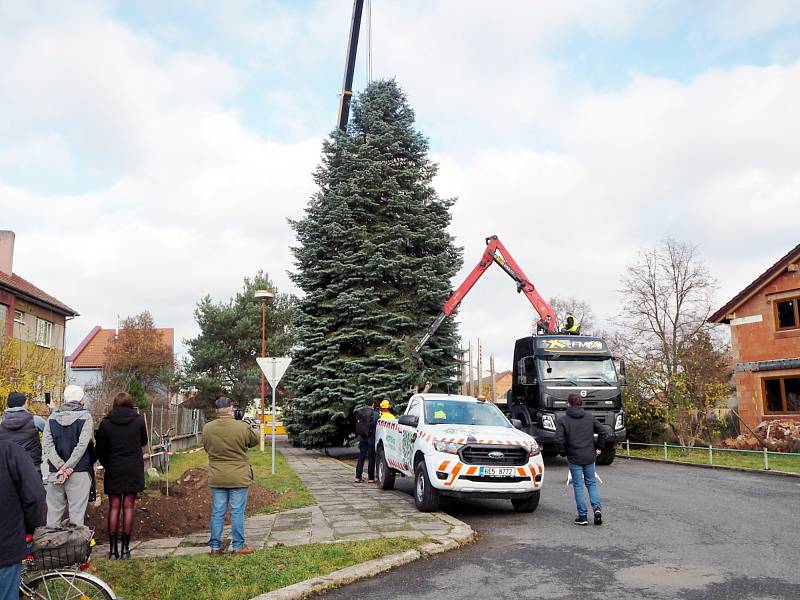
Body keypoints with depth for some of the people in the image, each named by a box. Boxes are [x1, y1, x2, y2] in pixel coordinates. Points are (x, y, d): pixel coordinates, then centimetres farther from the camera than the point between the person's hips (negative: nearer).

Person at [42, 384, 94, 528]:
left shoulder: (53, 416, 7)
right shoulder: (85, 416, -4)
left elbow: (47, 445, -1)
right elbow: (82, 445, -14)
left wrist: (61, 466, -7)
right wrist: (67, 467, -11)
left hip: (55, 473, 4)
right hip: (79, 473, -3)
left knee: (54, 512, 11)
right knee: (76, 513, 0)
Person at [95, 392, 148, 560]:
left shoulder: (105, 423, -4)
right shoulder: (139, 420, -5)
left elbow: (100, 449, 1)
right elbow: (144, 441, 10)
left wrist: (107, 465, 14)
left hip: (113, 470, 0)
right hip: (134, 469, 0)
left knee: (114, 507, 7)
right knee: (129, 506, 5)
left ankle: (113, 549, 7)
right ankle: (125, 548, 6)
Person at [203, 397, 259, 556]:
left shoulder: (207, 428, -5)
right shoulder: (242, 427, -15)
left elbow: (206, 447, 11)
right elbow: (255, 440, 3)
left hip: (216, 478, 3)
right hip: (238, 477, -3)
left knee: (217, 513, 11)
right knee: (237, 512, 6)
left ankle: (215, 547, 18)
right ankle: (238, 546, 12)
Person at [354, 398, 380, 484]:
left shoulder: (360, 411, 6)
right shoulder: (375, 413, -13)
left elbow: (357, 424, 8)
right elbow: (376, 425, -15)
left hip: (362, 437, 6)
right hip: (371, 437, -6)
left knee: (361, 457, 11)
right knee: (371, 457, 3)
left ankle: (358, 477, 9)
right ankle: (371, 478, 7)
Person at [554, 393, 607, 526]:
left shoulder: (563, 420, -7)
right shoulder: (589, 417, 4)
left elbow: (559, 439, -15)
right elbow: (602, 430, 0)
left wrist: (563, 453, 1)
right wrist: (598, 446, 9)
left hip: (574, 458, -3)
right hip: (590, 456, 3)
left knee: (578, 486, 4)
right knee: (591, 483, 16)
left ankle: (582, 516, 4)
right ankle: (597, 509, -2)